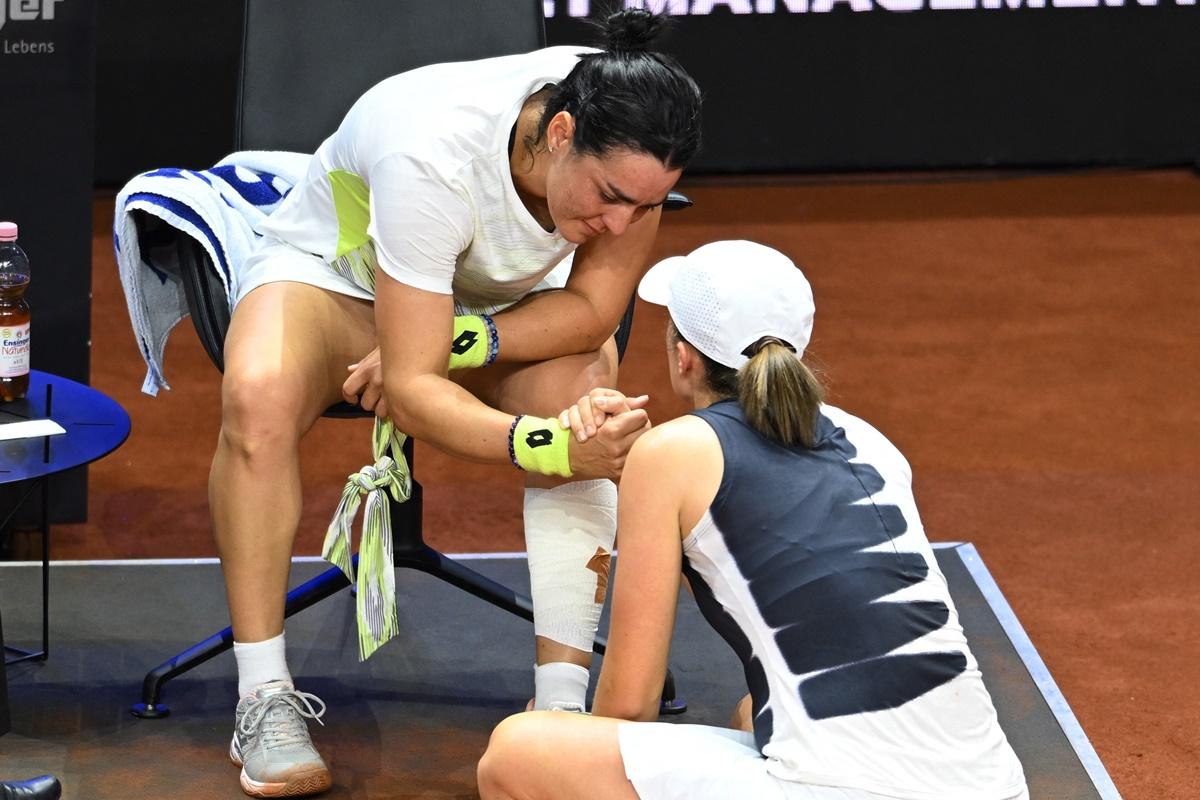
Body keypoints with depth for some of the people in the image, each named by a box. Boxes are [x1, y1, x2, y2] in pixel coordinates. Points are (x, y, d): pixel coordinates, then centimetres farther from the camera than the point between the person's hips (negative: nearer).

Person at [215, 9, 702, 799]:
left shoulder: (626, 142, -28)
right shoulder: (432, 155, -41)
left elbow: (594, 308, -17)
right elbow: (412, 389, -39)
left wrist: (457, 344, -32)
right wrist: (551, 446, -54)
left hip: (497, 300, 4)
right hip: (330, 273, -4)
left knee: (582, 388, -30)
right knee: (258, 395, -37)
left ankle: (562, 705, -28)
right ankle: (266, 702, -28)